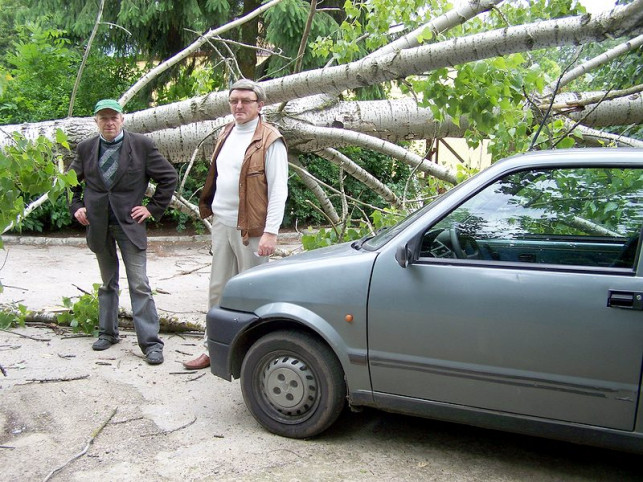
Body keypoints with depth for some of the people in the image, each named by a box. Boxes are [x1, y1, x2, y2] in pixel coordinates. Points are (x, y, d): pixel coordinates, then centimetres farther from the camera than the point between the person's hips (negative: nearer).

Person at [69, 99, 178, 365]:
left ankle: (151, 342, -3)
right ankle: (107, 332, 30)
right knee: (107, 282, 16)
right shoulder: (86, 148, 6)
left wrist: (153, 208, -4)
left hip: (129, 223, -3)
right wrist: (76, 206, 6)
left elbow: (169, 177, 0)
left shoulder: (142, 145, -4)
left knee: (139, 285, -7)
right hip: (98, 224, 4)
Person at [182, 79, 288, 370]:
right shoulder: (225, 135, 15)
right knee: (218, 289, 13)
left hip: (250, 228, -7)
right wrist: (209, 210, 14)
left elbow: (278, 190, -13)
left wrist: (271, 231, -19)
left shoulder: (270, 140, -9)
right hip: (221, 223, 7)